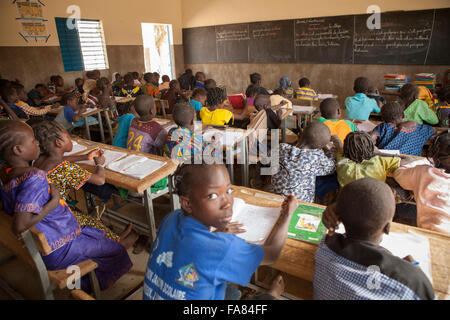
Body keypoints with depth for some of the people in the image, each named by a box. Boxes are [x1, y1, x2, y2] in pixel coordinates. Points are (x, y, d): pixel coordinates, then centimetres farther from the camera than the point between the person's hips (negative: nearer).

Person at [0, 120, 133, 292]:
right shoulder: (34, 177, -34)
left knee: (97, 234, 28)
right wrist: (53, 202, -28)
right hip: (55, 250, -9)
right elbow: (19, 226, -39)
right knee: (116, 250, 7)